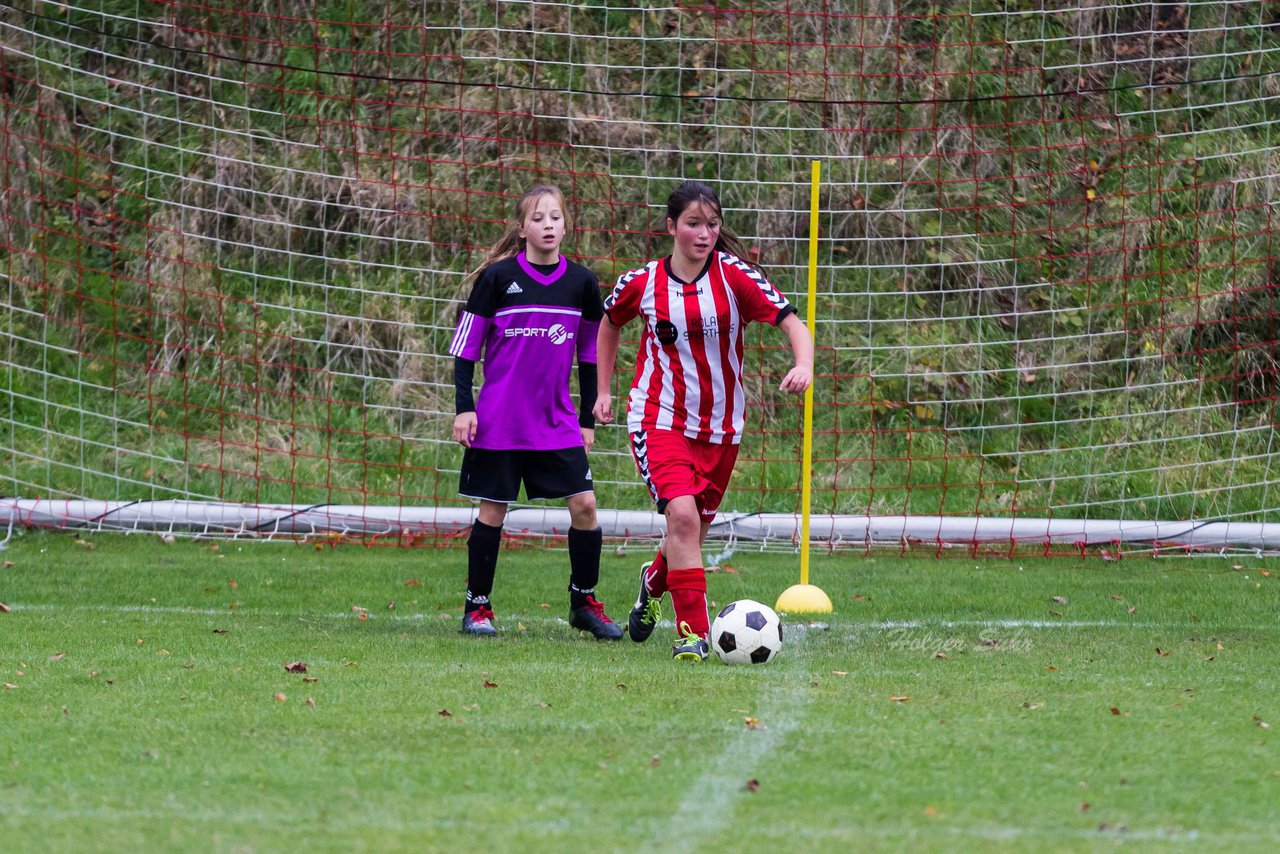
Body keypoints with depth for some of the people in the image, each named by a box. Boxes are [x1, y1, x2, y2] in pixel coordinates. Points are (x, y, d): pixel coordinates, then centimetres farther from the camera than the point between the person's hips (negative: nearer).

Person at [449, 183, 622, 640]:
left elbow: (590, 354, 14)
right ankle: (477, 607, 13)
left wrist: (588, 419, 13)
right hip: (499, 421, -3)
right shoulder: (498, 278, -5)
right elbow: (465, 345, -1)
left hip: (557, 421, 3)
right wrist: (464, 407, -7)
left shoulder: (581, 283, 5)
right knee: (493, 509, 1)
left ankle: (584, 601, 10)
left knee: (584, 503, -5)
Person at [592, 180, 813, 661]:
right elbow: (610, 323, 17)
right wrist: (603, 391, 15)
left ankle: (653, 584, 49)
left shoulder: (735, 276, -9)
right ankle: (692, 633, -18)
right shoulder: (642, 283, -5)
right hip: (660, 418, -2)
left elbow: (792, 324, -16)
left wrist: (803, 365, -36)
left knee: (694, 531, 14)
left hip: (720, 428, 2)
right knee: (682, 514, -23)